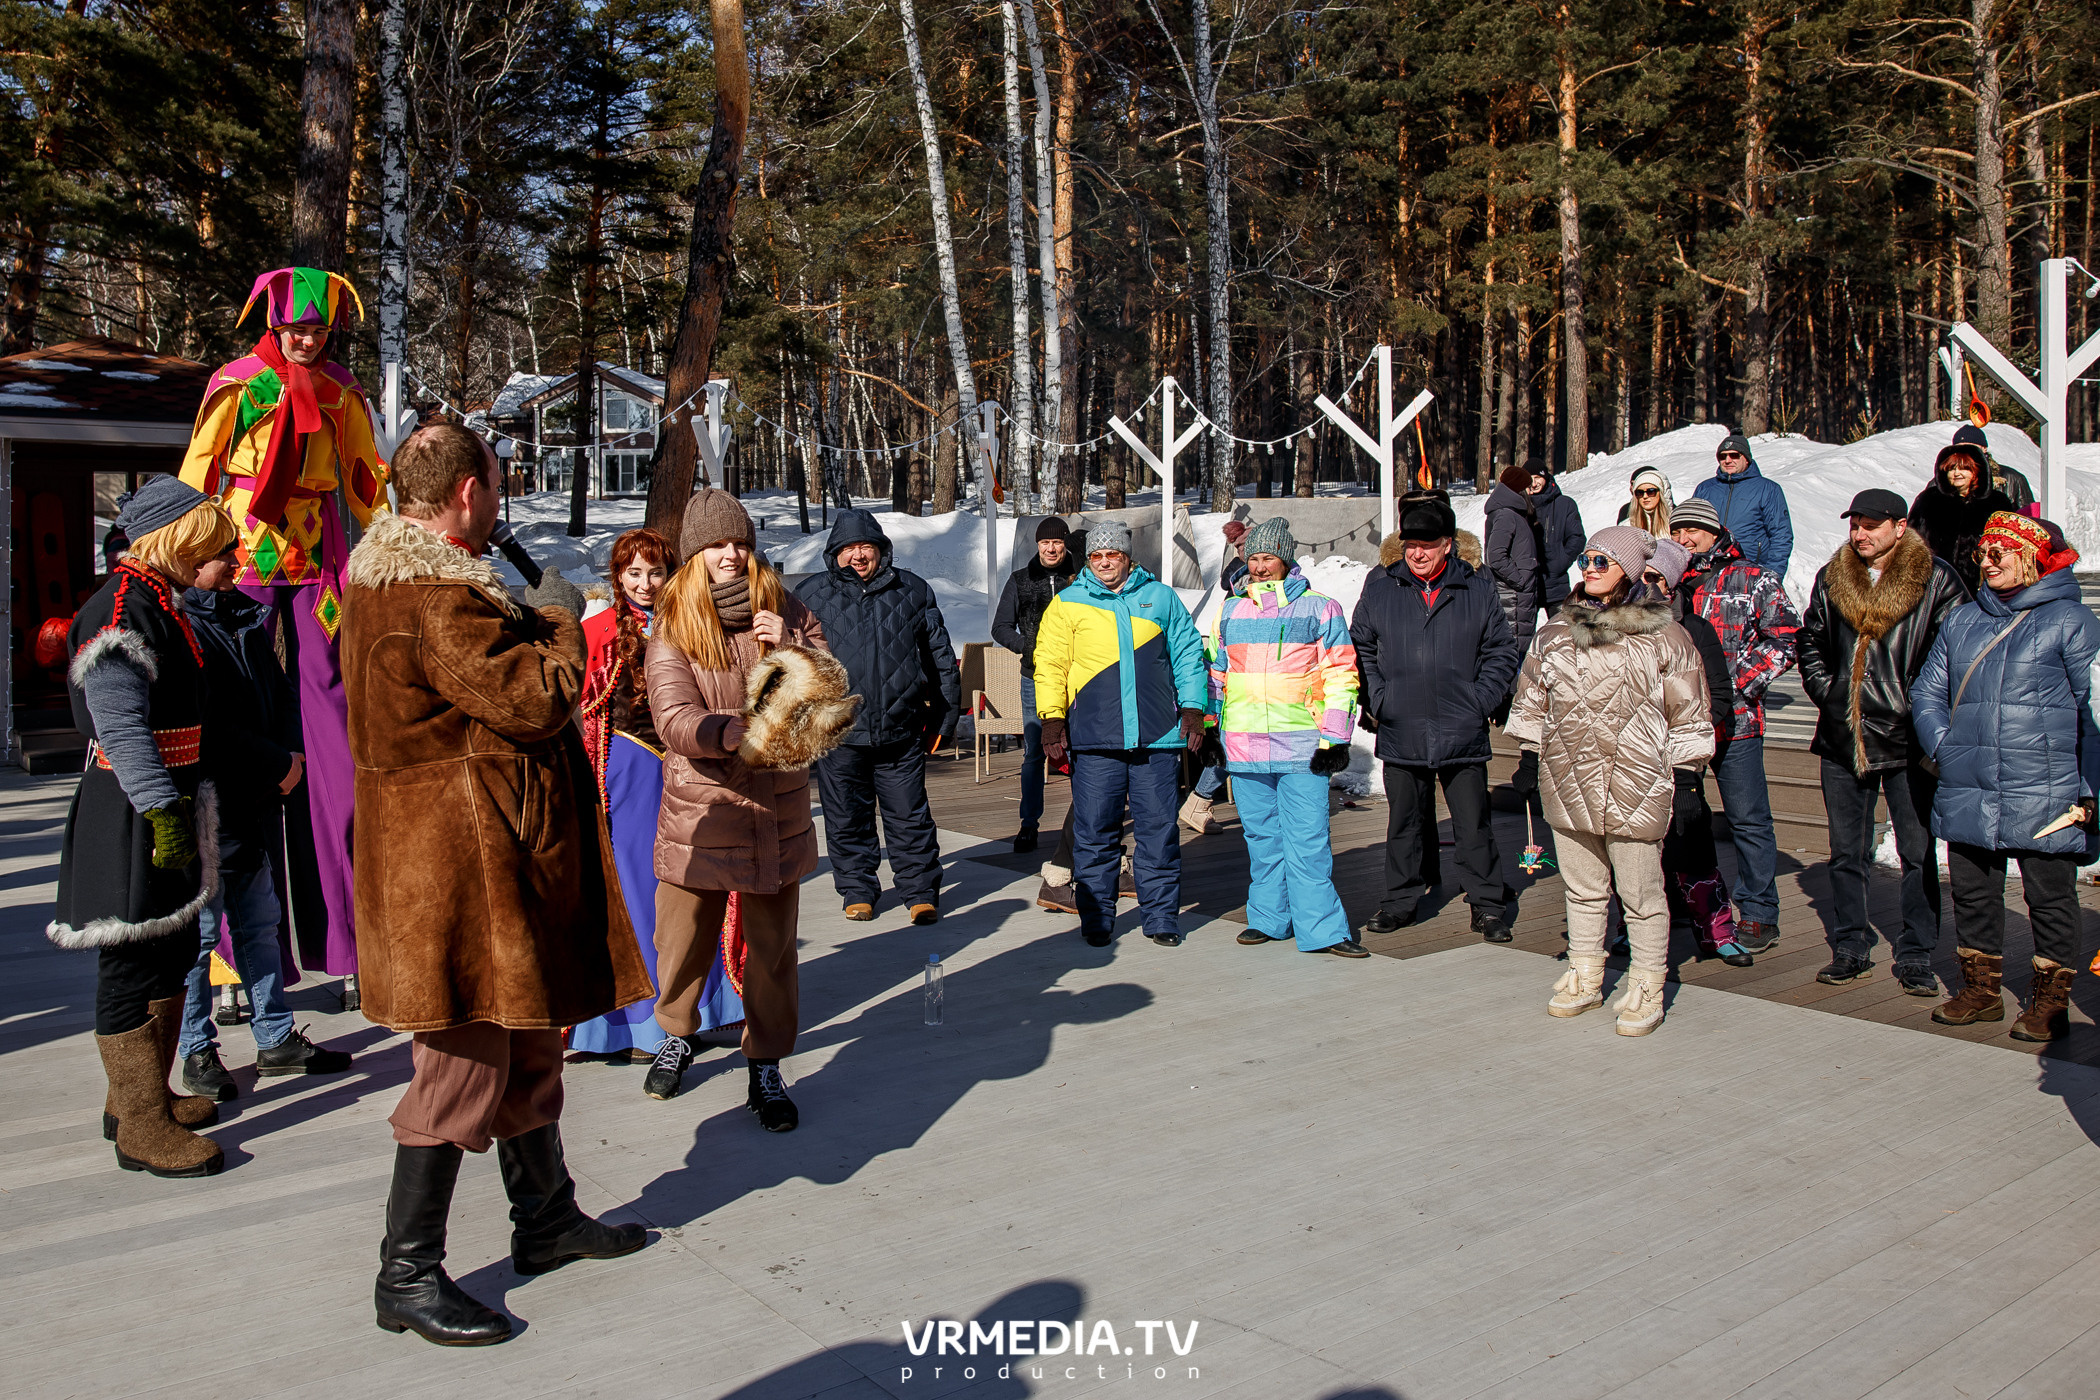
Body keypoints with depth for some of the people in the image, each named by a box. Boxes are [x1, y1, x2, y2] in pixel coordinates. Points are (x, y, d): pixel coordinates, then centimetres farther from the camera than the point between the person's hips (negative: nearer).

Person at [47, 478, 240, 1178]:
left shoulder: (159, 602, 16)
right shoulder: (121, 610, -16)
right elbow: (122, 726, -23)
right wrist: (161, 812, -27)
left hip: (166, 807, 11)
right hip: (133, 820, -11)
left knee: (172, 952, 17)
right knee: (134, 969, -3)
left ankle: (141, 1096, 31)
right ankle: (141, 1128, 4)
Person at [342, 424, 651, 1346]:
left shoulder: (389, 572, 13)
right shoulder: (438, 597, -21)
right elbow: (536, 700, -23)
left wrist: (528, 619, 8)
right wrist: (559, 623, -7)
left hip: (496, 855, 11)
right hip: (464, 855, -11)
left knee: (528, 1034, 20)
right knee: (466, 1059, -3)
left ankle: (546, 1219, 33)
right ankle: (407, 1276, 9)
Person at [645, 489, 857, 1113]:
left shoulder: (784, 610, 4)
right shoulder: (672, 627, -4)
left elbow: (835, 687, 4)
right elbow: (675, 719, -17)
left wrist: (790, 648, -13)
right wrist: (731, 731, -36)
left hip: (777, 807, 1)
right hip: (700, 808, -1)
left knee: (772, 945, 8)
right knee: (683, 938, 10)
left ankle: (765, 1068, 21)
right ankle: (677, 1035, 38)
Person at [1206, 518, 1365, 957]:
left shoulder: (1320, 608, 2)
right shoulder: (1230, 611, 13)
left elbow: (1340, 674, 0)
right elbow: (1216, 673, 22)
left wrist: (1334, 738, -6)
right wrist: (1210, 731, 19)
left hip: (1302, 746, -4)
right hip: (1244, 745, 4)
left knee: (1308, 839, -6)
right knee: (1261, 837, 11)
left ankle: (1321, 929, -2)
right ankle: (1269, 918, 22)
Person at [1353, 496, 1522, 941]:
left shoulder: (1478, 589, 3)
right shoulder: (1379, 588, 5)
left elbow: (1502, 653, 7)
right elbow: (1360, 650, 11)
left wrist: (1478, 703, -4)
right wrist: (1377, 701, 0)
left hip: (1462, 734, -1)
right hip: (1399, 733, 1)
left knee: (1473, 824, 4)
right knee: (1403, 822, 12)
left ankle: (1488, 904, 16)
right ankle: (1401, 900, 24)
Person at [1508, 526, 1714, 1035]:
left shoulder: (1664, 636, -4)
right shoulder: (1556, 631, 9)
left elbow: (1690, 712, 2)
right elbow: (1531, 697, 20)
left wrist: (1678, 764, 0)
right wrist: (1539, 747, 17)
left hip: (1635, 790, -4)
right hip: (1568, 784, 4)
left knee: (1640, 893, 4)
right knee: (1582, 888, 16)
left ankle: (1646, 989, 18)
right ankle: (1584, 978, 29)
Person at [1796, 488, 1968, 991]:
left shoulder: (1936, 580, -5)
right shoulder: (1831, 579, 8)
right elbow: (1809, 641, 19)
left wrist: (1918, 704, -11)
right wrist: (1825, 693, 8)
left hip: (1907, 739, -4)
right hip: (1842, 739, 4)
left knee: (1917, 853, 4)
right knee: (1846, 852, 11)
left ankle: (1916, 955, 14)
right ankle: (1850, 948, 22)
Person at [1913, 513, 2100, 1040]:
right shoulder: (1961, 621, 14)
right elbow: (1926, 691, 17)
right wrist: (1944, 747, 1)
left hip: (2044, 799, -5)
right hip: (1968, 795, 5)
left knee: (2050, 898, 4)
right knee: (1972, 893, 12)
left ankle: (2050, 1000, 17)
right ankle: (1980, 990, 26)